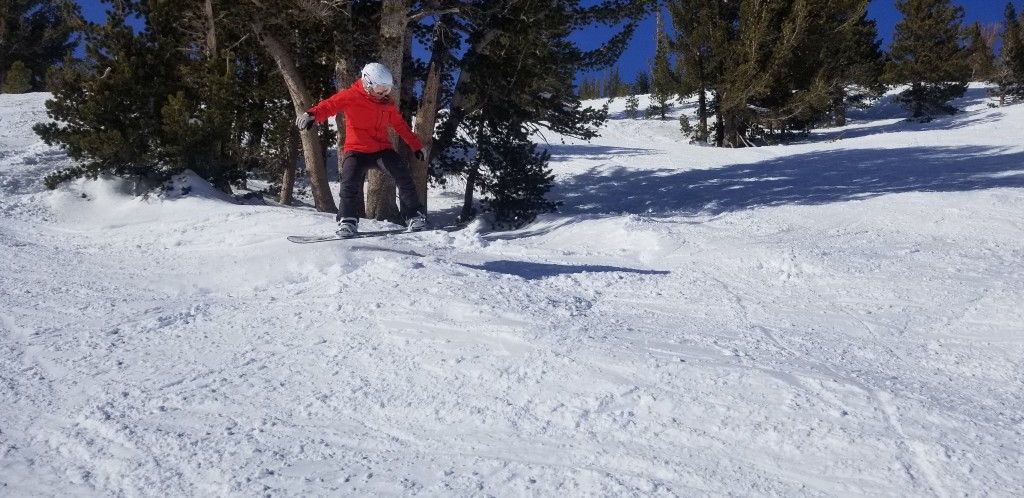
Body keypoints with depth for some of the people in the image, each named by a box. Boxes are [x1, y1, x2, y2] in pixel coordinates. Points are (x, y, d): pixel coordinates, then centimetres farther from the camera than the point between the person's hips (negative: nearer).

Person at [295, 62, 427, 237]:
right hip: (357, 150, -3)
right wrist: (313, 114, -45)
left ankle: (414, 215, -3)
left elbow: (400, 125, 21)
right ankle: (347, 221, -9)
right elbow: (331, 105, -24)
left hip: (382, 149, 4)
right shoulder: (351, 96, -9)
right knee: (350, 182, -24)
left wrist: (417, 145, 22)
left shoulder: (388, 103, 8)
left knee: (403, 175, -13)